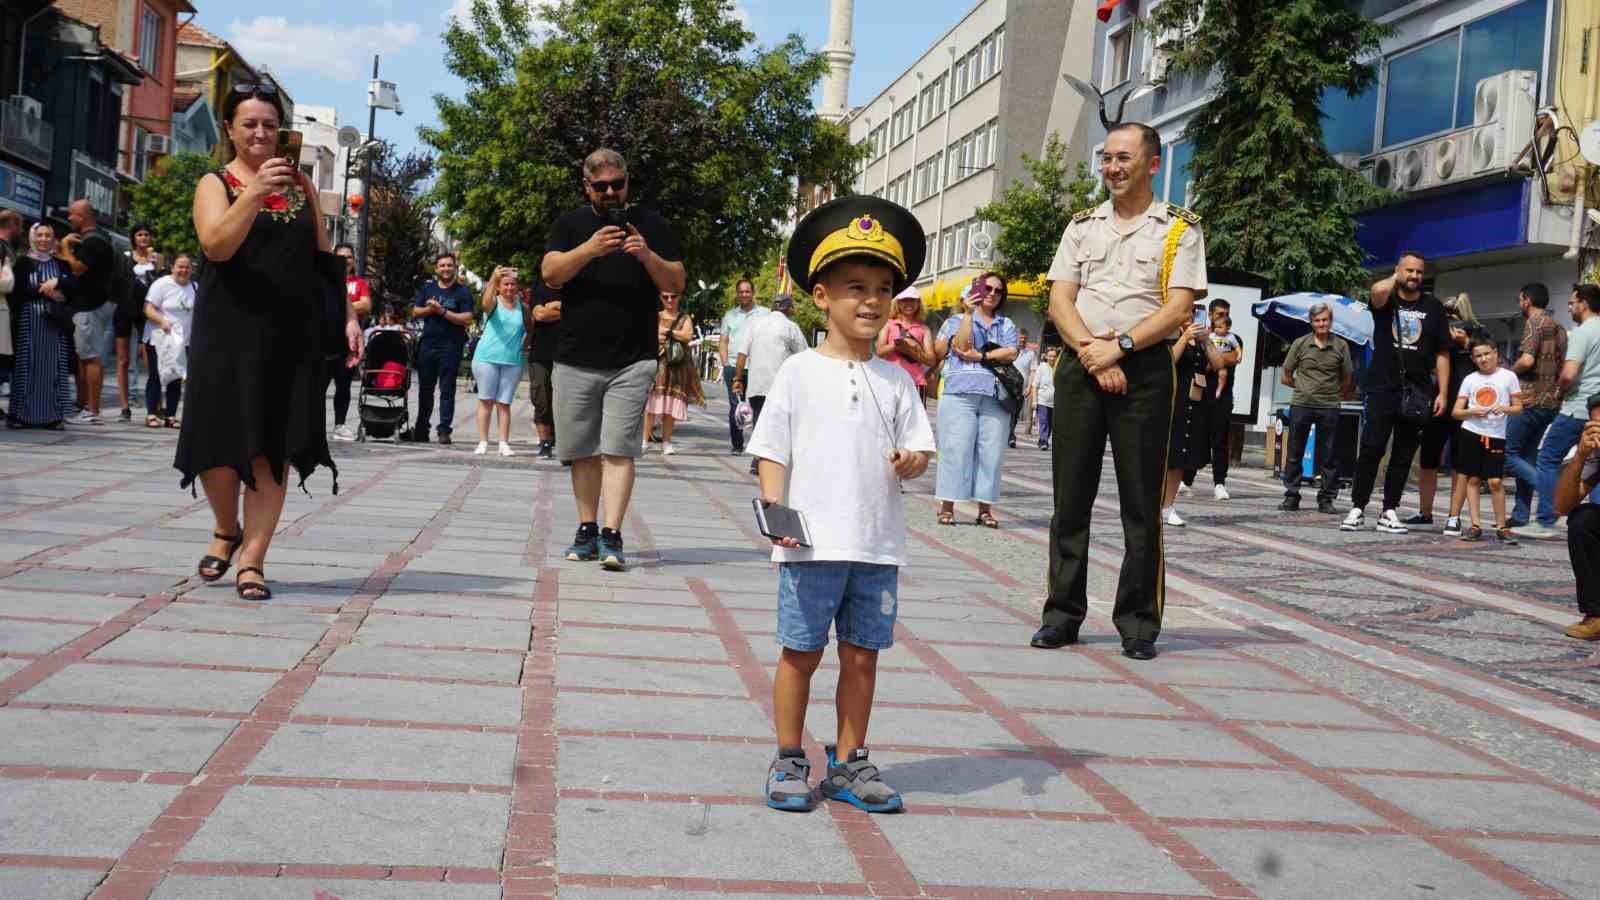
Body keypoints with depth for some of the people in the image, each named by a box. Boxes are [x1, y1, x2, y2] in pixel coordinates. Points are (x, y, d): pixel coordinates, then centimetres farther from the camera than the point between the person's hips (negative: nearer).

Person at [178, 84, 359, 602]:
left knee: (273, 448, -2)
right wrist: (254, 193, -26)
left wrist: (347, 316, 9)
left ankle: (252, 559, 2)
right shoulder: (216, 184, 2)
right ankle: (227, 530, 27)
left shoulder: (300, 183, 13)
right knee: (220, 442, 0)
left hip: (293, 335, 2)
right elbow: (217, 246, -16)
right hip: (230, 332, -2)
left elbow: (323, 255, 17)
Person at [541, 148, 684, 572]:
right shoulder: (571, 225, 10)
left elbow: (676, 284, 5)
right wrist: (591, 248, -22)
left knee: (618, 449, -10)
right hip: (576, 359, 2)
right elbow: (551, 273, -6)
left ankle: (612, 537, -13)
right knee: (582, 451, 7)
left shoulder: (651, 224, 8)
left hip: (632, 361, -2)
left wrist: (646, 255, -14)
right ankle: (587, 531, 18)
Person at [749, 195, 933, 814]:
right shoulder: (799, 372, 0)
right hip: (811, 545, -3)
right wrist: (774, 509, -14)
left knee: (862, 656, 10)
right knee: (801, 653, 6)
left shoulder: (895, 381, 7)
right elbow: (773, 452, -1)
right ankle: (789, 762, 20)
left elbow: (918, 449, 7)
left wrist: (912, 462, -16)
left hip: (878, 547, 3)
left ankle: (848, 764, 23)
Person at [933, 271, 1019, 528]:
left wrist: (980, 356, -6)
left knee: (990, 453, -2)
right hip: (960, 392, -2)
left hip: (995, 396, 2)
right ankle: (947, 506, -3)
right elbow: (961, 347, -6)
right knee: (956, 449, -6)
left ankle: (985, 508, 2)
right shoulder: (956, 320, 12)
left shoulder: (1006, 325, 20)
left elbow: (1011, 353, 3)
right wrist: (968, 313, -7)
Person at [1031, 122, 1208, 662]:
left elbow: (1178, 308, -5)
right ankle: (1062, 615, 12)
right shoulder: (1082, 226, 15)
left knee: (1142, 502, -1)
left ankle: (1138, 624, 6)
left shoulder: (1179, 229, 6)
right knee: (1071, 497, 4)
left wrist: (1120, 346, -15)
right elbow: (1060, 300, 6)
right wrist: (1092, 353, -10)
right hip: (1080, 368, 3)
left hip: (1145, 370, -3)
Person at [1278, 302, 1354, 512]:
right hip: (1301, 405, 0)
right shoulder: (1300, 343, 4)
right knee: (1294, 453, 4)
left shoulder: (1341, 346, 3)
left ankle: (1326, 498, 10)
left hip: (1329, 407, 0)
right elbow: (1286, 377, 11)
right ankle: (1291, 496, 11)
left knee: (1329, 456, 2)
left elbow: (1347, 379, 12)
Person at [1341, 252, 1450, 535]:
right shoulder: (1386, 300, 3)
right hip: (1382, 389, -2)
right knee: (1370, 450, -6)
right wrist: (1395, 279, -3)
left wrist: (1442, 393, 0)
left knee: (1404, 455, 6)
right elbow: (1378, 291, -24)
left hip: (1417, 394, 2)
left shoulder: (1433, 307, 8)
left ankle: (1389, 512, 12)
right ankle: (1357, 509, -1)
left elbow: (1442, 354, 8)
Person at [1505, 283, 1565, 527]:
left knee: (1507, 453, -5)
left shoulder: (1535, 322, -9)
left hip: (1530, 401, -9)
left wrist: (1511, 370, -2)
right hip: (1551, 403, 9)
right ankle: (1521, 514, 11)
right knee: (1526, 457, 12)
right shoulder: (1559, 328, 18)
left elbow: (1527, 360, -20)